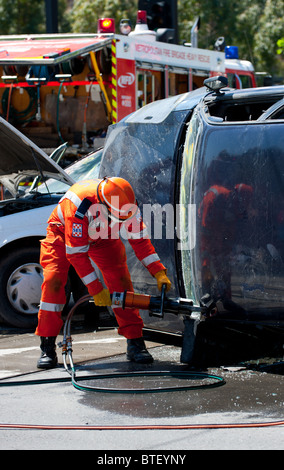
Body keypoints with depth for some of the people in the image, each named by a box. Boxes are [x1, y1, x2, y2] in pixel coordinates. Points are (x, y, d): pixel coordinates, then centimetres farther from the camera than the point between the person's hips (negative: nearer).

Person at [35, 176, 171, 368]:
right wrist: (96, 290, -35)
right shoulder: (78, 206, -44)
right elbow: (76, 253, -36)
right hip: (63, 233, -3)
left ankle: (135, 343, -6)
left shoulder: (127, 203, -29)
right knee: (53, 281, -20)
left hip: (102, 237, 4)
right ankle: (48, 349, -14)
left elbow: (140, 239, -17)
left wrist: (159, 272, -25)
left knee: (121, 281, -12)